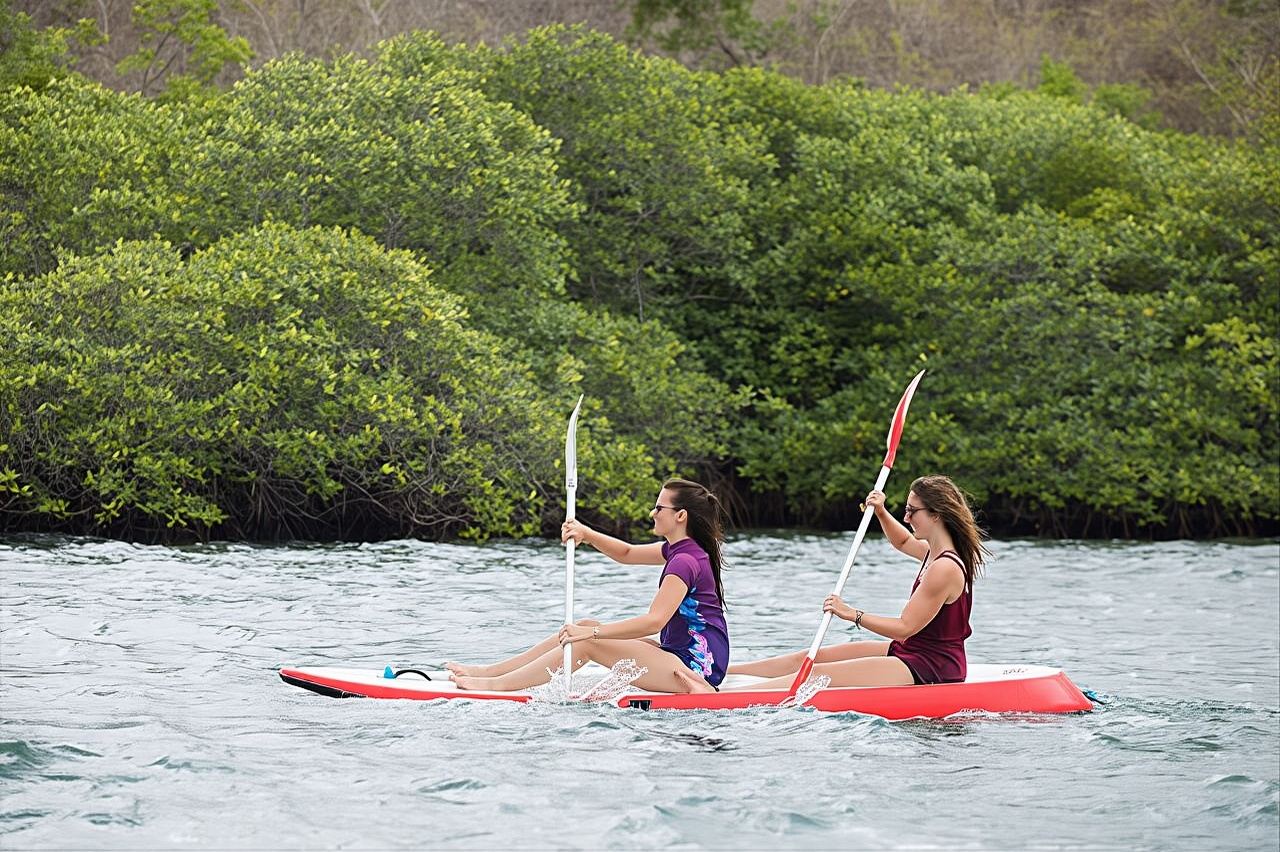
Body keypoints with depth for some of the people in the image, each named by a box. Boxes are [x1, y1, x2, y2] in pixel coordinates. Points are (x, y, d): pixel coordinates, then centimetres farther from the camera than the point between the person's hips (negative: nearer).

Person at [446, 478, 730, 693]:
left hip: (696, 666, -10)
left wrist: (592, 632, -26)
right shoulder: (681, 550, 13)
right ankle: (491, 671, 8)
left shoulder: (685, 561, -18)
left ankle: (496, 684, -11)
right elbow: (627, 554, 25)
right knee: (585, 628, 7)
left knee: (587, 642, -15)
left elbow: (654, 621, -27)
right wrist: (586, 534, 8)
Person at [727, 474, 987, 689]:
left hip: (931, 668, -10)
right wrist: (881, 513, 17)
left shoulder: (944, 568, -23)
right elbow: (903, 541, 34)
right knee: (809, 658, 9)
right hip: (911, 651, 10)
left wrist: (853, 614, -17)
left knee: (817, 675, -17)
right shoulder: (934, 551, 8)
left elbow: (905, 627, -22)